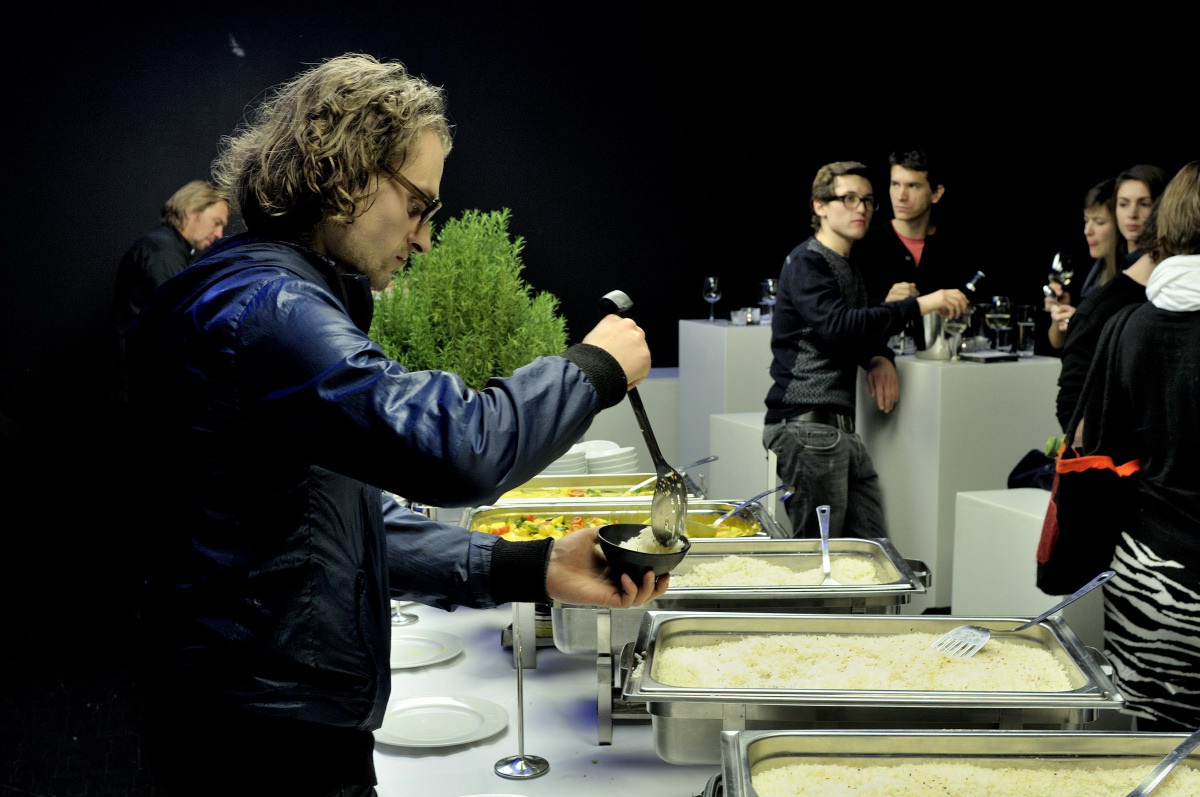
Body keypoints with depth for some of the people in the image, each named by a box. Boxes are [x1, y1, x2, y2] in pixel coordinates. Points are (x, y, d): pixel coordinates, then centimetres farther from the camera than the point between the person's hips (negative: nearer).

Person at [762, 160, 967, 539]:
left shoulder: (851, 271, 21)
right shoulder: (806, 263, -9)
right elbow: (837, 326, -24)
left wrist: (880, 358, 8)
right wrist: (918, 305, -26)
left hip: (841, 428, 9)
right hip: (806, 424, -9)